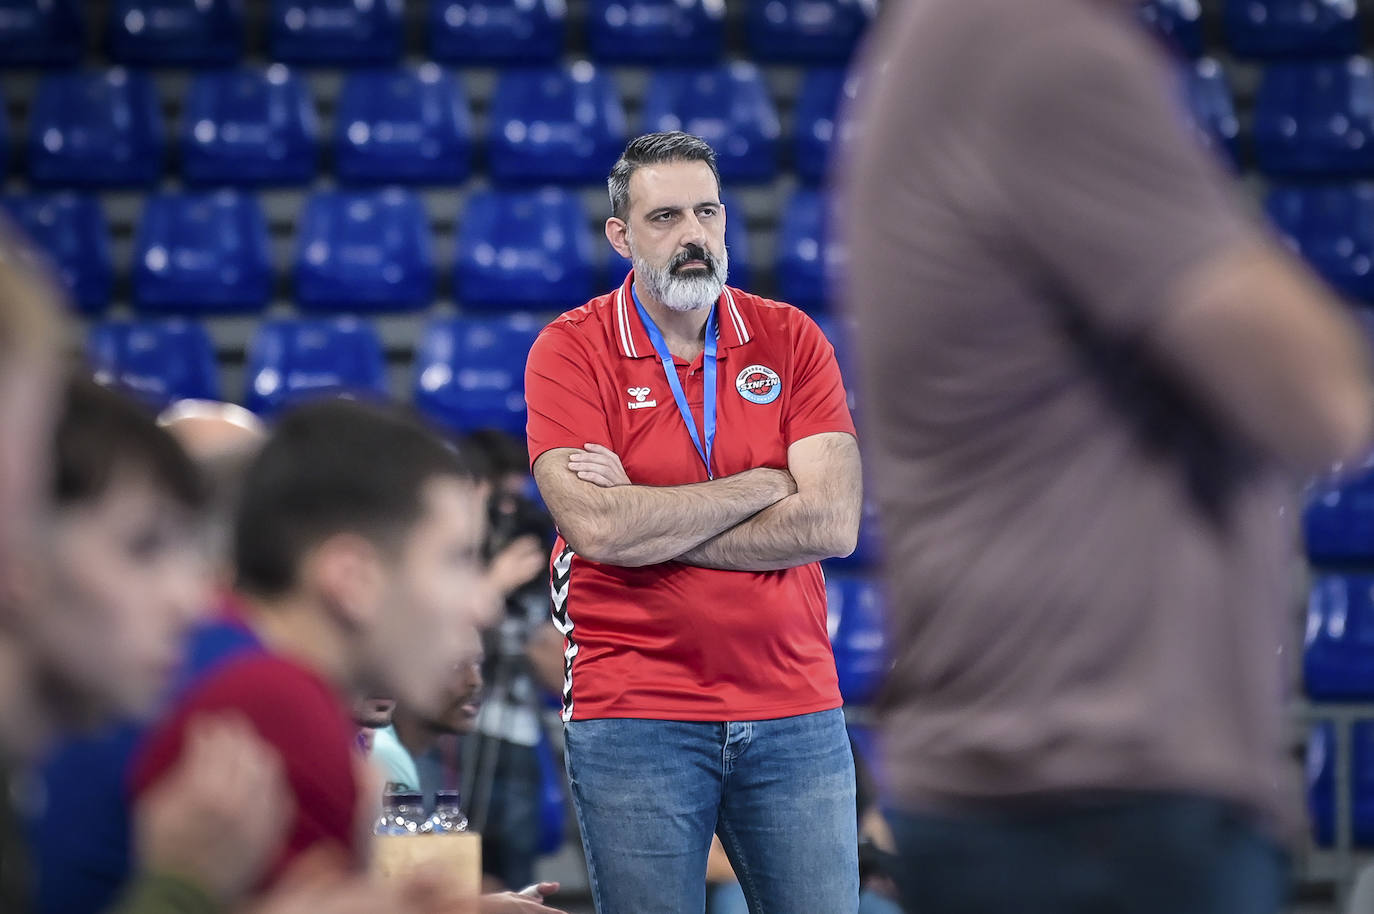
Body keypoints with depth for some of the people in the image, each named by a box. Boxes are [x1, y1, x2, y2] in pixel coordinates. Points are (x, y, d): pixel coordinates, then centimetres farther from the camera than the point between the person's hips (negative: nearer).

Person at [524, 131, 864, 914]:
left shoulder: (791, 340, 6)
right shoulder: (571, 350, -1)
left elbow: (832, 523, -7)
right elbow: (593, 528, -16)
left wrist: (645, 523, -11)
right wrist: (763, 484, -7)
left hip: (797, 710, 2)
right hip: (634, 713, -2)